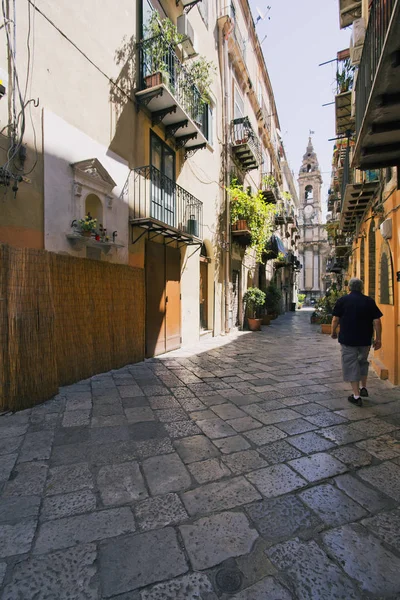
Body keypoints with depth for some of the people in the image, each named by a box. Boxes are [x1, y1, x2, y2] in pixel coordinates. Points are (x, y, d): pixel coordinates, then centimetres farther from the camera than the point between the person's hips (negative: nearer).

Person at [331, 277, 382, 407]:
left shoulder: (342, 300, -5)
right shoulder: (369, 301, 1)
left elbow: (335, 319, -5)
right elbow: (377, 321, -2)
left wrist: (333, 332, 11)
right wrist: (378, 339, 4)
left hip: (348, 339, -3)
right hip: (365, 339, 3)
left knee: (351, 365, 4)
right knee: (363, 362, 24)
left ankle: (356, 395, 7)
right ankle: (364, 388, 31)